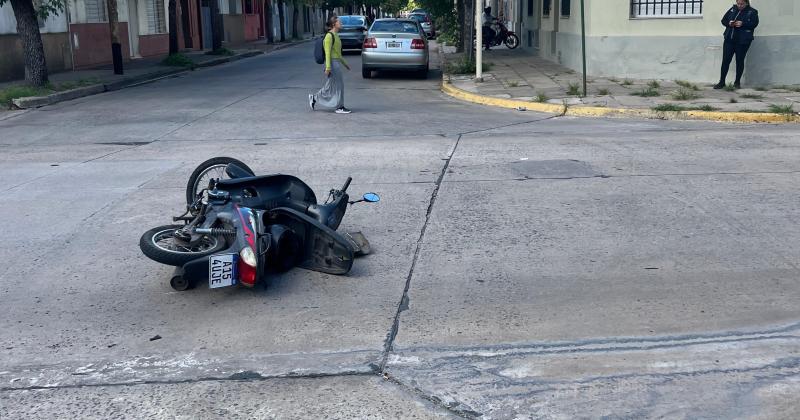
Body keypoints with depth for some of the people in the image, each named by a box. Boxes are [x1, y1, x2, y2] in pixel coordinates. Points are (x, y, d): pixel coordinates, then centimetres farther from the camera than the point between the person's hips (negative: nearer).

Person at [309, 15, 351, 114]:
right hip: (332, 63, -10)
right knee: (336, 85, -3)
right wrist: (328, 67, -22)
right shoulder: (329, 35, -13)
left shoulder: (335, 35, 16)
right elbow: (327, 53, -17)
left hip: (337, 63, 10)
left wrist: (344, 63, 27)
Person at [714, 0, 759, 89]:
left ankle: (737, 82, 14)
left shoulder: (752, 12, 2)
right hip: (729, 39, 3)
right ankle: (722, 82, 6)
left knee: (740, 61, 4)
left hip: (742, 41, -3)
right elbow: (723, 20, 12)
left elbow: (754, 23, -9)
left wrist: (743, 24, -23)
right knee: (725, 60, 0)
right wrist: (729, 23, -9)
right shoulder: (732, 9, 12)